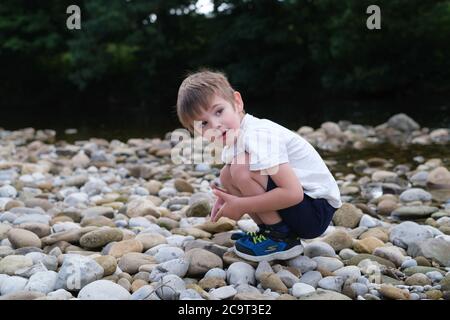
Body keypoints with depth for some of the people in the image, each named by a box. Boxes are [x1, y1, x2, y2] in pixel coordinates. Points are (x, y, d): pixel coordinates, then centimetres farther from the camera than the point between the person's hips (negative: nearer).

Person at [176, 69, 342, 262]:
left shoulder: (257, 136, -23)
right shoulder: (235, 137, 5)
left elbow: (293, 193, -30)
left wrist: (241, 206, -21)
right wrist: (228, 198, -2)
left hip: (317, 212, -9)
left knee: (241, 168, -25)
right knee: (227, 176, 6)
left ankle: (281, 239, -11)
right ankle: (269, 231, 8)